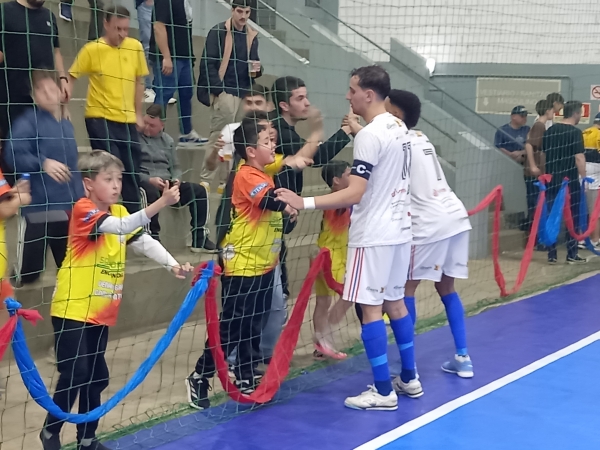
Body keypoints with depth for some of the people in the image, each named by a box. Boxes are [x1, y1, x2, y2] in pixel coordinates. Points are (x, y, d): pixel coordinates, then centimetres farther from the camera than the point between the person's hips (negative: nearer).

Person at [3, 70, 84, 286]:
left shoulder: (67, 125, 13)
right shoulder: (28, 122, -10)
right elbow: (12, 155, -23)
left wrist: (80, 195, 23)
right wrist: (43, 163, -31)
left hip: (68, 206, 7)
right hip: (40, 206, -7)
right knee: (29, 271, -3)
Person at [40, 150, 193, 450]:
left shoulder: (119, 211, 8)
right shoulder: (83, 210, -16)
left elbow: (144, 242, 1)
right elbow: (121, 227, -31)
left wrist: (172, 264, -15)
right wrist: (161, 203, -41)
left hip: (101, 312, 8)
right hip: (72, 310, -7)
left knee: (97, 377, 11)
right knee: (74, 374, -9)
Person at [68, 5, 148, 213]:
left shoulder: (135, 47, 2)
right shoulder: (92, 49, -8)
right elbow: (71, 77, -2)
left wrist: (138, 114, 12)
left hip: (127, 119, 4)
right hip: (100, 117, -4)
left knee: (132, 173, 9)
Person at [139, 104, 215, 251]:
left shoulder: (168, 141, 19)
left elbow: (175, 167, 21)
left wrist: (176, 179, -3)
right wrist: (149, 180, -21)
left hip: (167, 183, 6)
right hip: (144, 182, -6)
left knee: (199, 190, -13)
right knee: (152, 192, -41)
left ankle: (199, 238, -10)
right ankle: (153, 237, -34)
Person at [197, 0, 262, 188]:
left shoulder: (251, 35, 13)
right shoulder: (218, 32, -5)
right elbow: (207, 63, -9)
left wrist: (256, 69, -3)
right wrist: (218, 89, -15)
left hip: (243, 92, 6)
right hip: (224, 91, -6)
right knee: (219, 136, -8)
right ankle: (205, 180, -3)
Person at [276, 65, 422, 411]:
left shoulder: (369, 135, -19)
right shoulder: (400, 128, 9)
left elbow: (354, 194, -25)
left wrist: (305, 203, -27)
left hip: (374, 234, -9)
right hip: (399, 229, 9)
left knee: (371, 308, -3)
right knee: (394, 302, 17)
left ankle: (383, 392, 2)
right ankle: (409, 379, 25)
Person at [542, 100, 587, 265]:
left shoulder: (549, 131, 7)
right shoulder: (575, 132, -11)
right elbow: (579, 158, -17)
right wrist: (584, 177, -11)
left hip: (551, 182, 5)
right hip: (570, 182, -5)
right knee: (572, 219, 6)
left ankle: (551, 255, 9)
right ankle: (572, 255, 9)